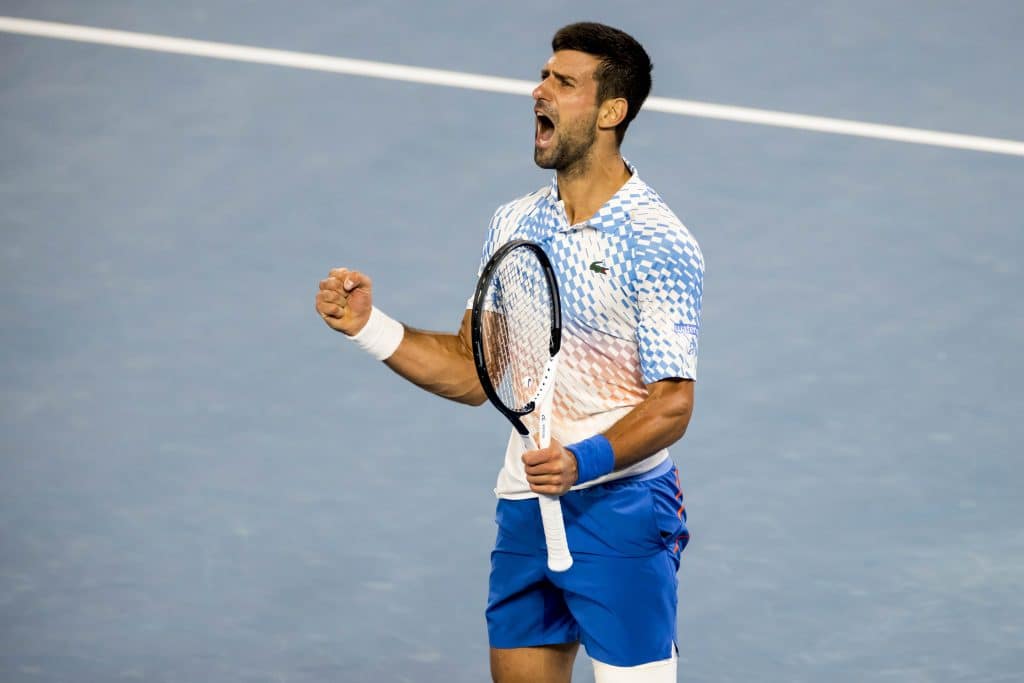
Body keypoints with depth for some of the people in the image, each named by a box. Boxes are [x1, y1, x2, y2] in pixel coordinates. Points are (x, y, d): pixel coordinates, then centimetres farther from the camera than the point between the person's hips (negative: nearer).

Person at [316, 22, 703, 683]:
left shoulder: (658, 243, -12)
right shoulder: (514, 224, 9)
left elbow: (672, 406, -15)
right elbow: (475, 373, 14)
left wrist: (584, 462, -31)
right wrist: (369, 325, 3)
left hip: (621, 510, -6)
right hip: (525, 505, 6)